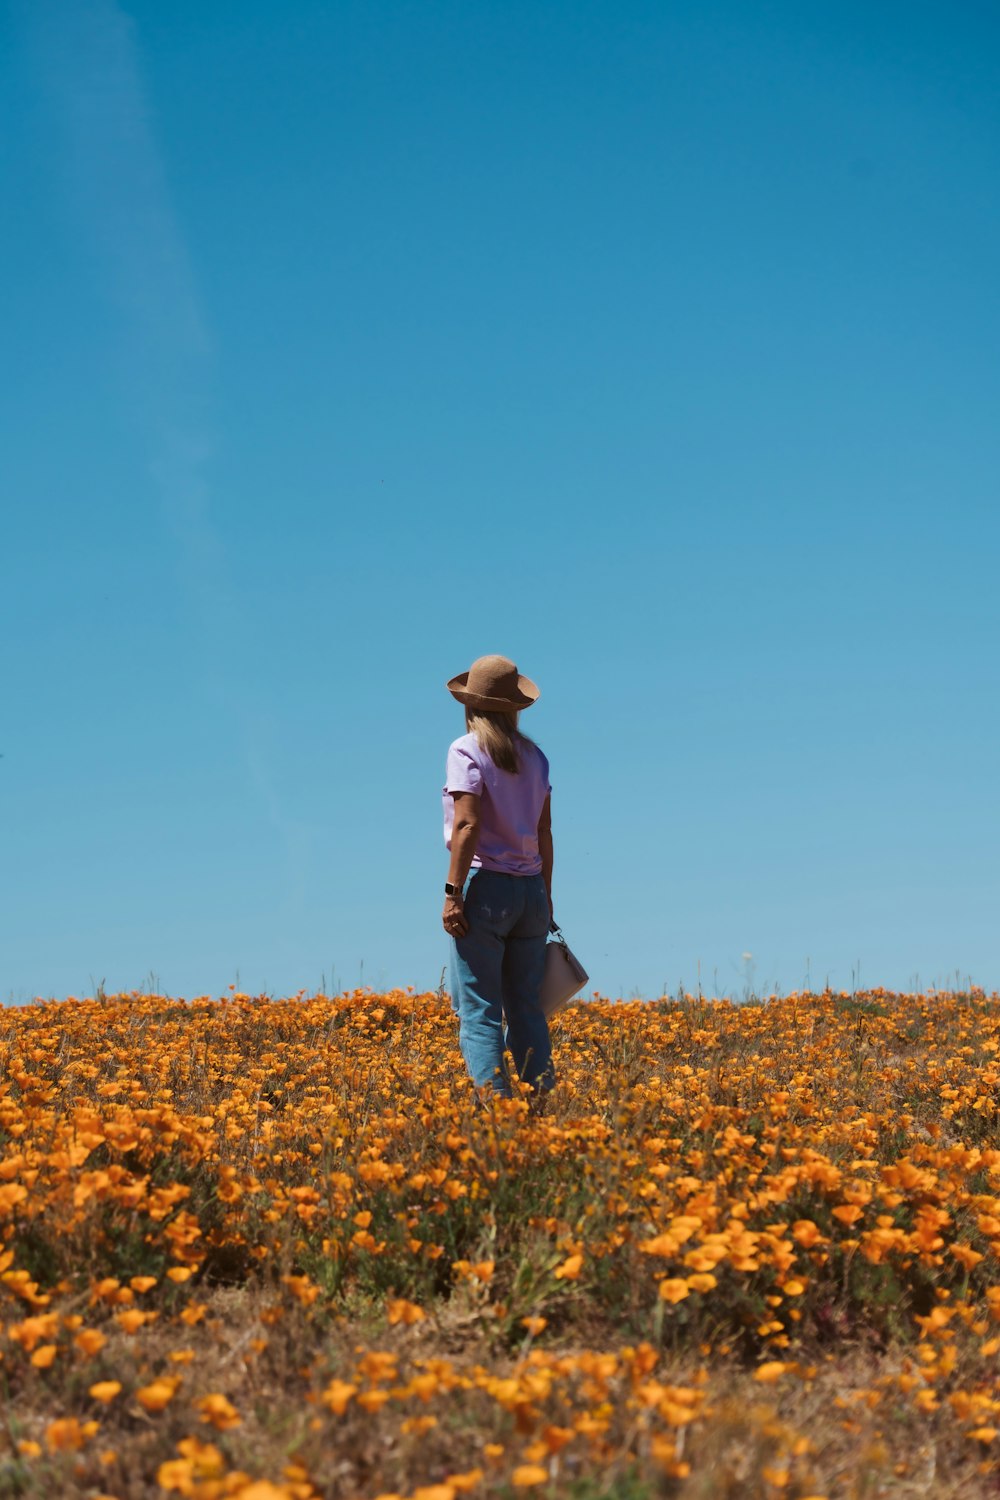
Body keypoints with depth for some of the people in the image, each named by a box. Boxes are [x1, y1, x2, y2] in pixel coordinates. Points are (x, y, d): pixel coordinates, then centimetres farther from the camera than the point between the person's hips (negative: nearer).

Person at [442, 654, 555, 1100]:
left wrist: (453, 892, -15)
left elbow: (467, 825, -15)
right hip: (530, 888, 6)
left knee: (479, 1011, -4)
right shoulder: (534, 756, 12)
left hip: (486, 885, -6)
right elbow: (544, 832, 13)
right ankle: (542, 1099, 4)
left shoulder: (467, 750, -6)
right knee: (526, 1008, 9)